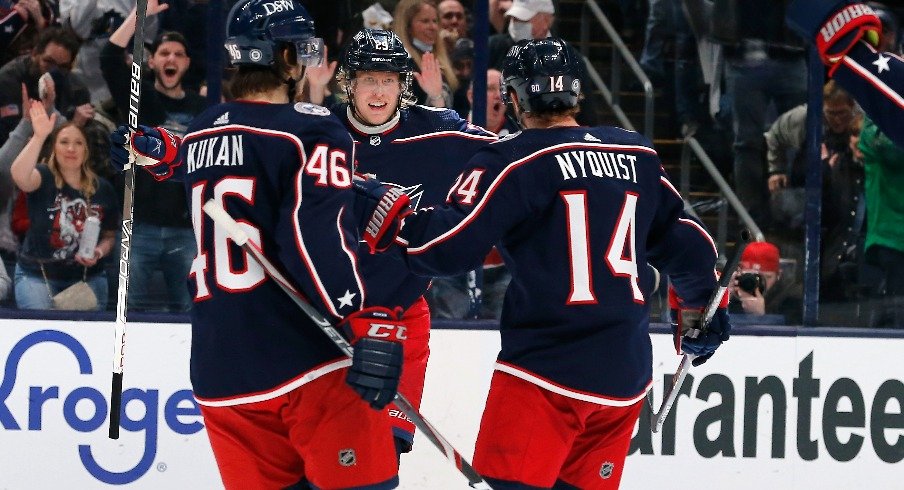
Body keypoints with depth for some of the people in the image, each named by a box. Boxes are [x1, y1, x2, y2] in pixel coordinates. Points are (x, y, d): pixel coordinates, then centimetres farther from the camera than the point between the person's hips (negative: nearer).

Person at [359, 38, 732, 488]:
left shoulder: (513, 162, -7)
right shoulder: (638, 157, 11)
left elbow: (448, 246, -14)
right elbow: (690, 247, 20)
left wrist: (389, 217, 4)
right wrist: (700, 310, 37)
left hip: (548, 368, -6)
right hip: (625, 375, 6)